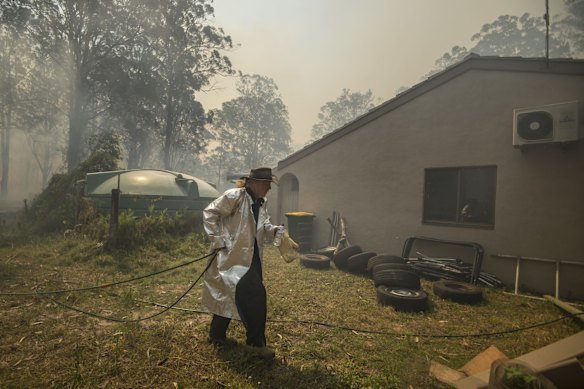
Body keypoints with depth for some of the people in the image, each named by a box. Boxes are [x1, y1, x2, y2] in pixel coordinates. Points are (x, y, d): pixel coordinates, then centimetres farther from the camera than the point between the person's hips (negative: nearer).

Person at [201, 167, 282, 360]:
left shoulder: (261, 203, 12)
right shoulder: (234, 196, -15)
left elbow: (264, 226, 10)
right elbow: (209, 213, -15)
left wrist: (275, 230, -13)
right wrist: (218, 240, -18)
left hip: (250, 257, 9)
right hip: (232, 257, -9)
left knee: (229, 296, 19)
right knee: (256, 295, -11)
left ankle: (217, 335, 37)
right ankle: (256, 341, 5)